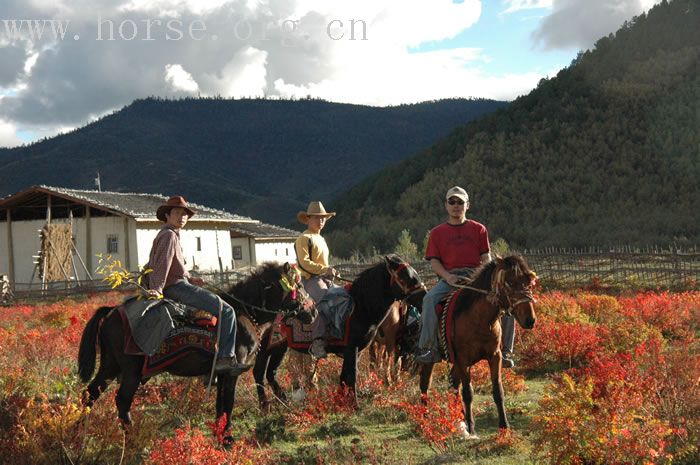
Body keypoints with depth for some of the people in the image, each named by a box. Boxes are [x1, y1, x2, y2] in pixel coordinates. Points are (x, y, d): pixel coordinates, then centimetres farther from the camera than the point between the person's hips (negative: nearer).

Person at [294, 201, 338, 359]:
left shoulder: (321, 239, 25)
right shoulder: (304, 239, -4)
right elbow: (304, 263, -15)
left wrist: (331, 271, 15)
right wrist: (325, 269, -20)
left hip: (326, 279, 9)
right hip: (311, 279, -9)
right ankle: (318, 342, -39)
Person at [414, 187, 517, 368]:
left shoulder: (478, 229, 17)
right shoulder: (437, 233, 16)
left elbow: (486, 257, 11)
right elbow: (434, 261, 7)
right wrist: (447, 276, -14)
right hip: (449, 277, -1)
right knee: (429, 299, -33)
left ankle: (505, 350, -11)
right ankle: (428, 348, -27)